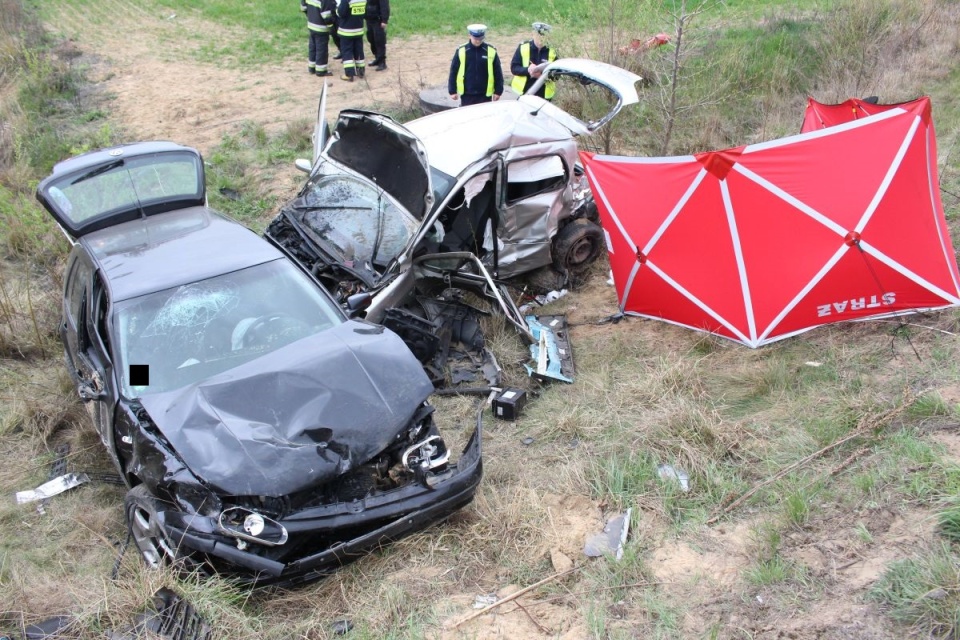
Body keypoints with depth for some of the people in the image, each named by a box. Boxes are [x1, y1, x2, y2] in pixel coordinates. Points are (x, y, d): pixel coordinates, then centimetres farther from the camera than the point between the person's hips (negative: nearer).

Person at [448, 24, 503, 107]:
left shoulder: (491, 51, -4)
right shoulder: (461, 51, -5)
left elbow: (497, 73, 2)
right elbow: (453, 72, 2)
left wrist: (498, 91, 2)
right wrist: (452, 91, 1)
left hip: (485, 95, 0)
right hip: (467, 95, 0)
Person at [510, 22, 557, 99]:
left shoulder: (552, 52, 0)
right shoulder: (523, 47, -1)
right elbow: (514, 67, -2)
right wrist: (527, 70, -22)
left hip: (544, 95, 1)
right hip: (524, 93, 0)